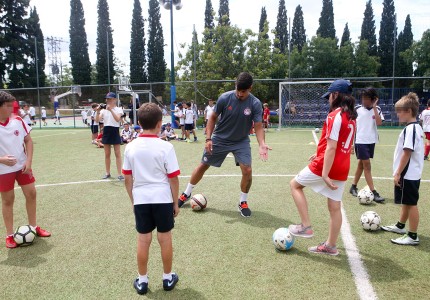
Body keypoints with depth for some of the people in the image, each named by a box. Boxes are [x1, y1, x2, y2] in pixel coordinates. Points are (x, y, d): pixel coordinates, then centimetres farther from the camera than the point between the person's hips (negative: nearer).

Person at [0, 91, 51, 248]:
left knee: (31, 194, 9)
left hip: (22, 166, 4)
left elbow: (28, 140, 4)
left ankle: (33, 227, 27)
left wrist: (29, 161, -6)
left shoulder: (18, 121, -4)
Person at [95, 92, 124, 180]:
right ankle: (107, 173, 20)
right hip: (106, 131, 4)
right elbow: (97, 120, -3)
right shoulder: (104, 110, 8)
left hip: (115, 131, -4)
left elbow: (118, 119, -22)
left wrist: (111, 110, -28)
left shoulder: (118, 109, -3)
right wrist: (98, 111, -17)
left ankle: (119, 174, 0)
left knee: (117, 154, -3)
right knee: (107, 154, 10)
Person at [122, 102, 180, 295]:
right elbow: (173, 178, -8)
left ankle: (142, 281, 25)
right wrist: (176, 202, 3)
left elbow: (127, 179, 4)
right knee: (165, 239, 12)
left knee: (143, 240, 12)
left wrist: (133, 200, 16)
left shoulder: (130, 147, -2)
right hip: (163, 199, -2)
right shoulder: (166, 147, -12)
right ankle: (168, 278, 27)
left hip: (141, 200, 2)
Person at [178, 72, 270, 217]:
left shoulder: (255, 104, -17)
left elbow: (258, 126, -18)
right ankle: (186, 194, 30)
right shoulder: (225, 98, -18)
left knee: (247, 170, -15)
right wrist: (208, 138, -15)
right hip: (219, 139, 0)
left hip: (241, 142, 0)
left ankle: (243, 202, 10)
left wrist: (262, 145, -36)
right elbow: (213, 118, -6)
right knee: (203, 166, 8)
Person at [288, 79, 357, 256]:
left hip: (326, 166, -8)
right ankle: (330, 246, 23)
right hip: (342, 169, 8)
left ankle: (305, 227, 10)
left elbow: (331, 147, -21)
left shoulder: (335, 115, -15)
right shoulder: (351, 116, 12)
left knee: (295, 184, 12)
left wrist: (324, 174, -22)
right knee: (335, 207, 13)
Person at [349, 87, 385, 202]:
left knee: (361, 164, 14)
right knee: (367, 166, -6)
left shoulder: (377, 109, 2)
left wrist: (374, 107, -13)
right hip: (360, 141, -4)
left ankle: (353, 187, 28)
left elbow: (379, 123, -14)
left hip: (371, 141, 4)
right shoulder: (357, 109, -4)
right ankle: (374, 193, -5)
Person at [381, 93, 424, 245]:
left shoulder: (410, 129, -20)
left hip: (408, 174, -10)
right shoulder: (416, 127, 11)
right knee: (406, 202, 22)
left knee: (411, 203, -1)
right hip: (411, 173, 10)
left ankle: (413, 236, 10)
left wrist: (398, 173, -19)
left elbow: (407, 153, -23)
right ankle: (400, 226, 39)